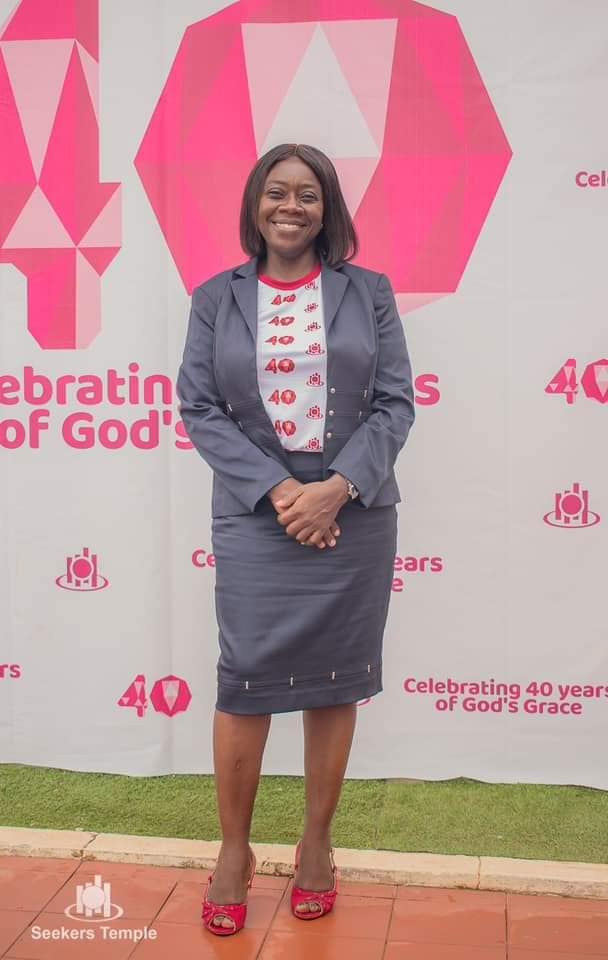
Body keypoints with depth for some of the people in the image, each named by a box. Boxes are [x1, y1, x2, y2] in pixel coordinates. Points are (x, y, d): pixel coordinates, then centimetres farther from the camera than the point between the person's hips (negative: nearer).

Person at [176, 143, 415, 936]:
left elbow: (395, 403, 0)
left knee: (334, 680, 8)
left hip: (354, 513, 1)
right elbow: (199, 408, -1)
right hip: (254, 518, 0)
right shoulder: (215, 298, 5)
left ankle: (317, 843, 26)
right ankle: (235, 851, 20)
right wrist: (278, 490, -13)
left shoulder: (369, 292, 5)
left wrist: (337, 488, -14)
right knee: (246, 681, 0)